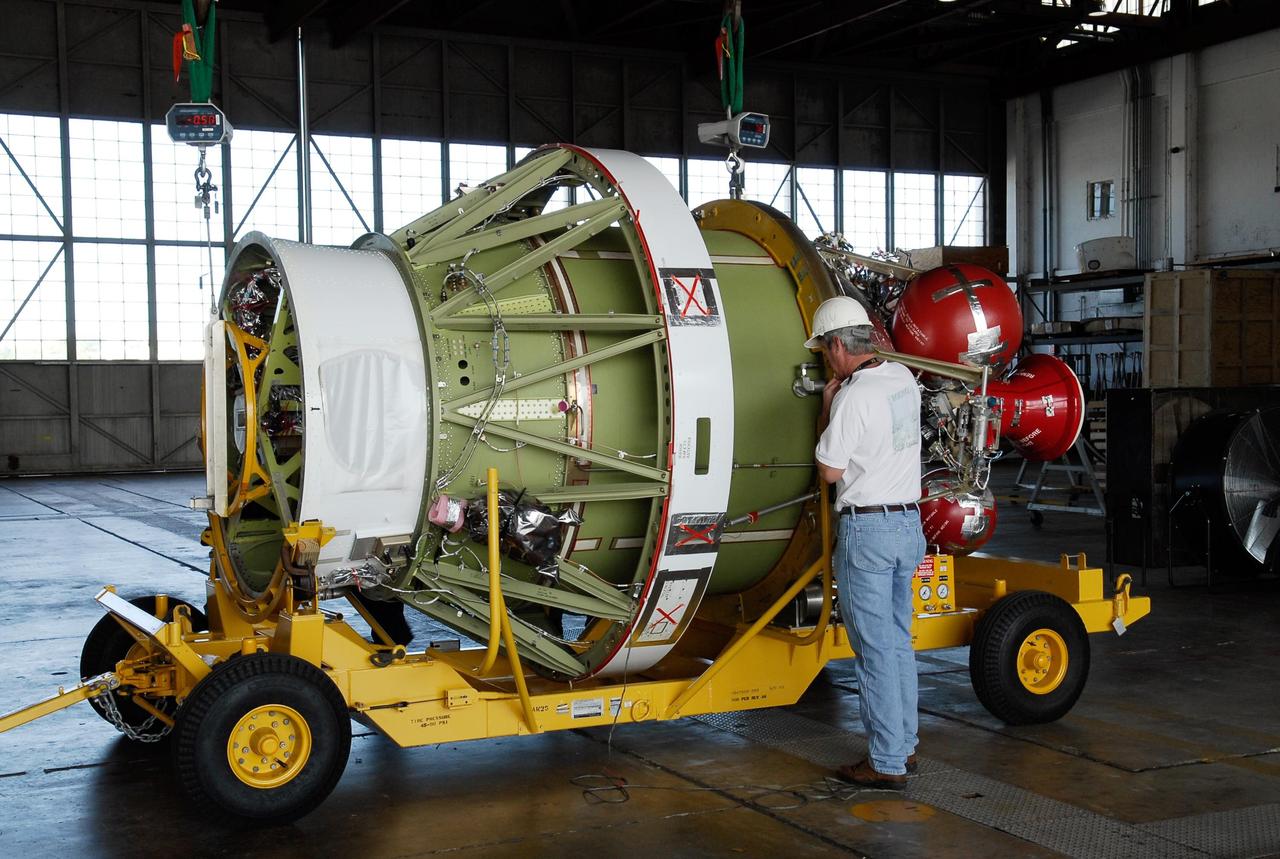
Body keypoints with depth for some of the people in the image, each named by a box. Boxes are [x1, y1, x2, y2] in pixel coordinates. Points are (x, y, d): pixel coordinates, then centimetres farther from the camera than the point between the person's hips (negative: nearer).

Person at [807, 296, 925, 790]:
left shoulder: (852, 397, -17)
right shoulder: (903, 379, 7)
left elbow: (830, 470, -9)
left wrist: (827, 408, -1)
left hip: (867, 530, -8)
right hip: (909, 524, 8)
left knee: (875, 648, -3)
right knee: (899, 642, 16)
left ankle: (886, 764, 2)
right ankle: (904, 745, 24)